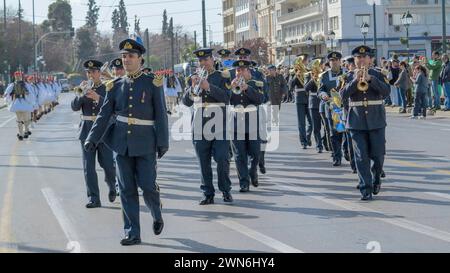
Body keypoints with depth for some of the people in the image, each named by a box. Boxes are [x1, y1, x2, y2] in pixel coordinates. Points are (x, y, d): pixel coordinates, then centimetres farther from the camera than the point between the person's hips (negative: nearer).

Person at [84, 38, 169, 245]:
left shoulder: (152, 83, -2)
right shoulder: (116, 85, 7)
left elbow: (161, 115, -2)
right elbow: (104, 115, 7)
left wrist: (163, 143, -6)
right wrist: (92, 139, -3)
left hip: (145, 143, -3)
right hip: (121, 143, 3)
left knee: (148, 186, -4)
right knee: (127, 189, 3)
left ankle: (157, 216, 27)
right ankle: (132, 233, 8)